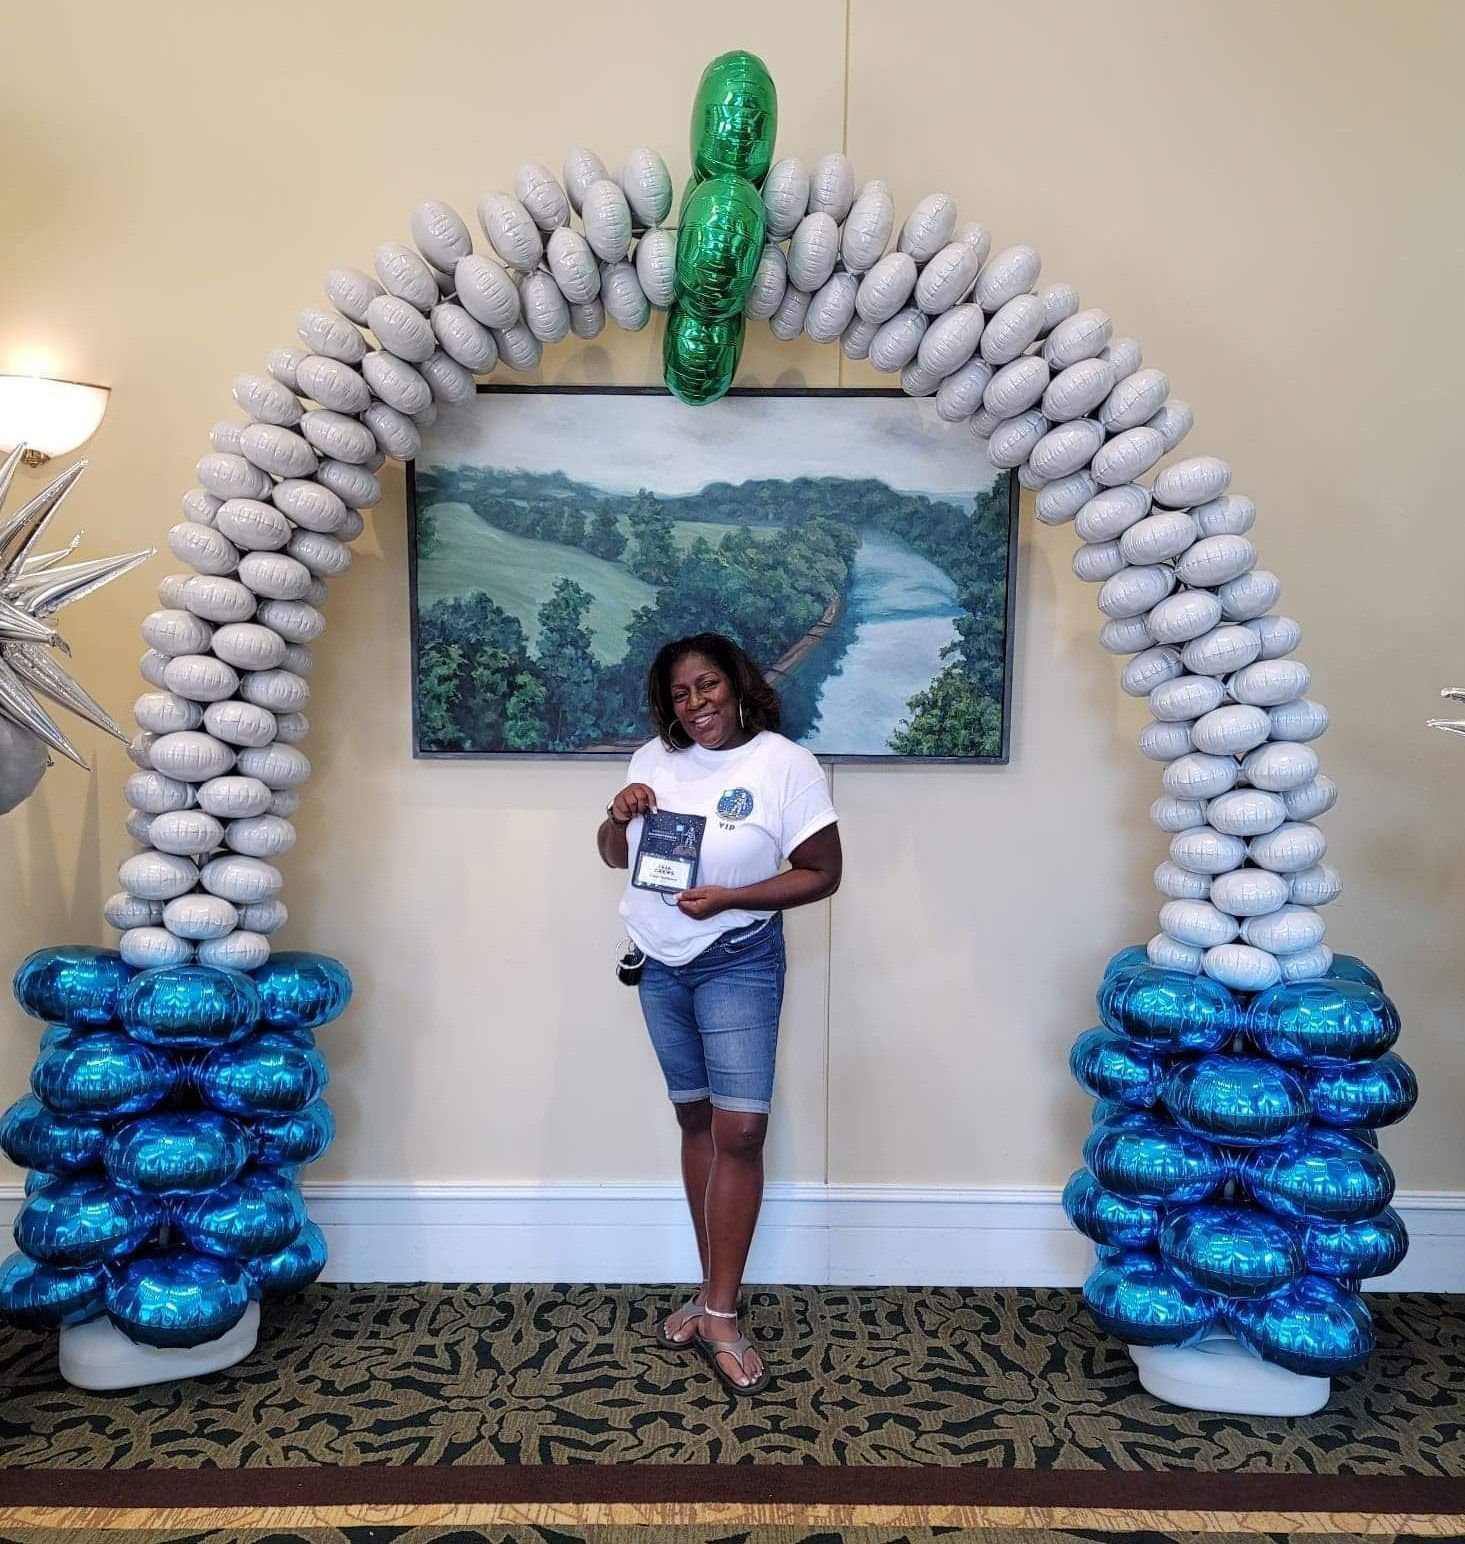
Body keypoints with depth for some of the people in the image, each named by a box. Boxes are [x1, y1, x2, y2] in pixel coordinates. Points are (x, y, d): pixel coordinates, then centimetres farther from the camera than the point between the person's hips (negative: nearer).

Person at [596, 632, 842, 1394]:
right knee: (695, 1119, 12)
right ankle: (714, 1290, 25)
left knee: (740, 1129, -7)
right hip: (660, 964, 5)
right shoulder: (653, 758, 2)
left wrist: (727, 897, -22)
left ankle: (719, 1314, 5)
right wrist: (617, 817, -11)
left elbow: (822, 873, -12)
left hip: (738, 964, -4)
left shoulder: (785, 763, -13)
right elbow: (615, 857, 11)